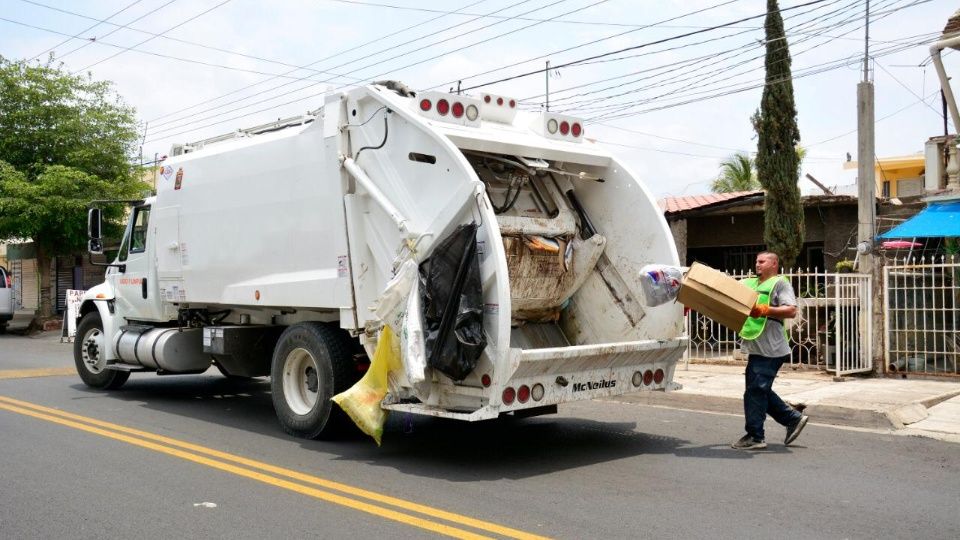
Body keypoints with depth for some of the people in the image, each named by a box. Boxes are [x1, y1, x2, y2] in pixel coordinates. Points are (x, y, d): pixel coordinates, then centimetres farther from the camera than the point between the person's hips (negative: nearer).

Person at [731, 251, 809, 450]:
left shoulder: (780, 283, -3)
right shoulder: (748, 283, 18)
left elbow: (791, 311, -14)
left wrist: (764, 310, -23)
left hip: (770, 350, -8)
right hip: (757, 349, 8)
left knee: (755, 391, -7)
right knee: (762, 391, 14)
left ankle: (755, 437, 0)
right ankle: (793, 418, 27)